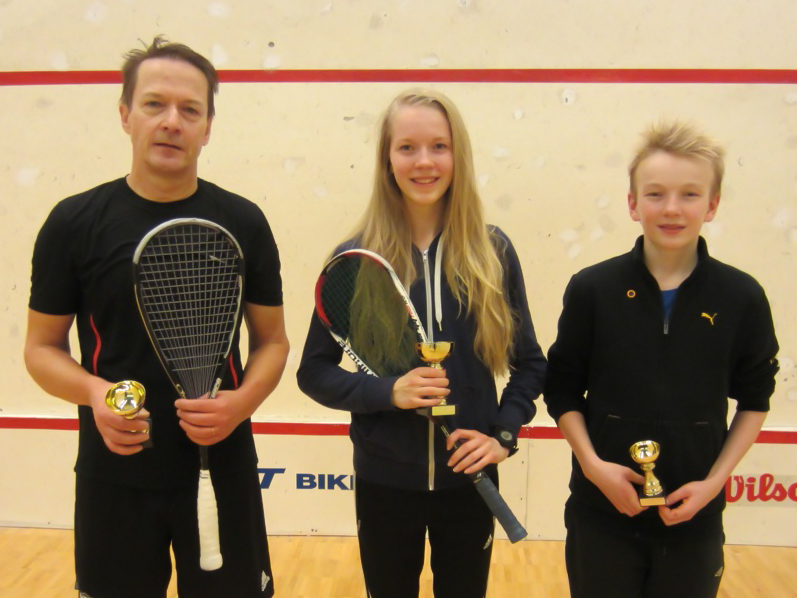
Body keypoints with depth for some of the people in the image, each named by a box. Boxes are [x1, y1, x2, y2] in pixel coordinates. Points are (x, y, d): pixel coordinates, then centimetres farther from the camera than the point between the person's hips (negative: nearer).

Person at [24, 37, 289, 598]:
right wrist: (94, 392, -16)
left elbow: (272, 341, 6)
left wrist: (243, 401, -14)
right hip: (114, 477, 0)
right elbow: (43, 347, 5)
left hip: (222, 472, 1)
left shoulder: (243, 222, 0)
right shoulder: (74, 223, -2)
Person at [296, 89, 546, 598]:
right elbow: (315, 371, -3)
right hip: (384, 481, 0)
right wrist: (387, 391, -19)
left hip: (468, 480, 1)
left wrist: (504, 433, -9)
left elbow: (530, 363, 5)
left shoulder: (493, 252, -3)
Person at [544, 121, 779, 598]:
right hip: (603, 513, 0)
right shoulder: (592, 289, -7)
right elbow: (563, 390, 0)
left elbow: (754, 400, 5)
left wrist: (714, 481, -4)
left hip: (694, 518, 1)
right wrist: (592, 464, -12)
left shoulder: (743, 298, -5)